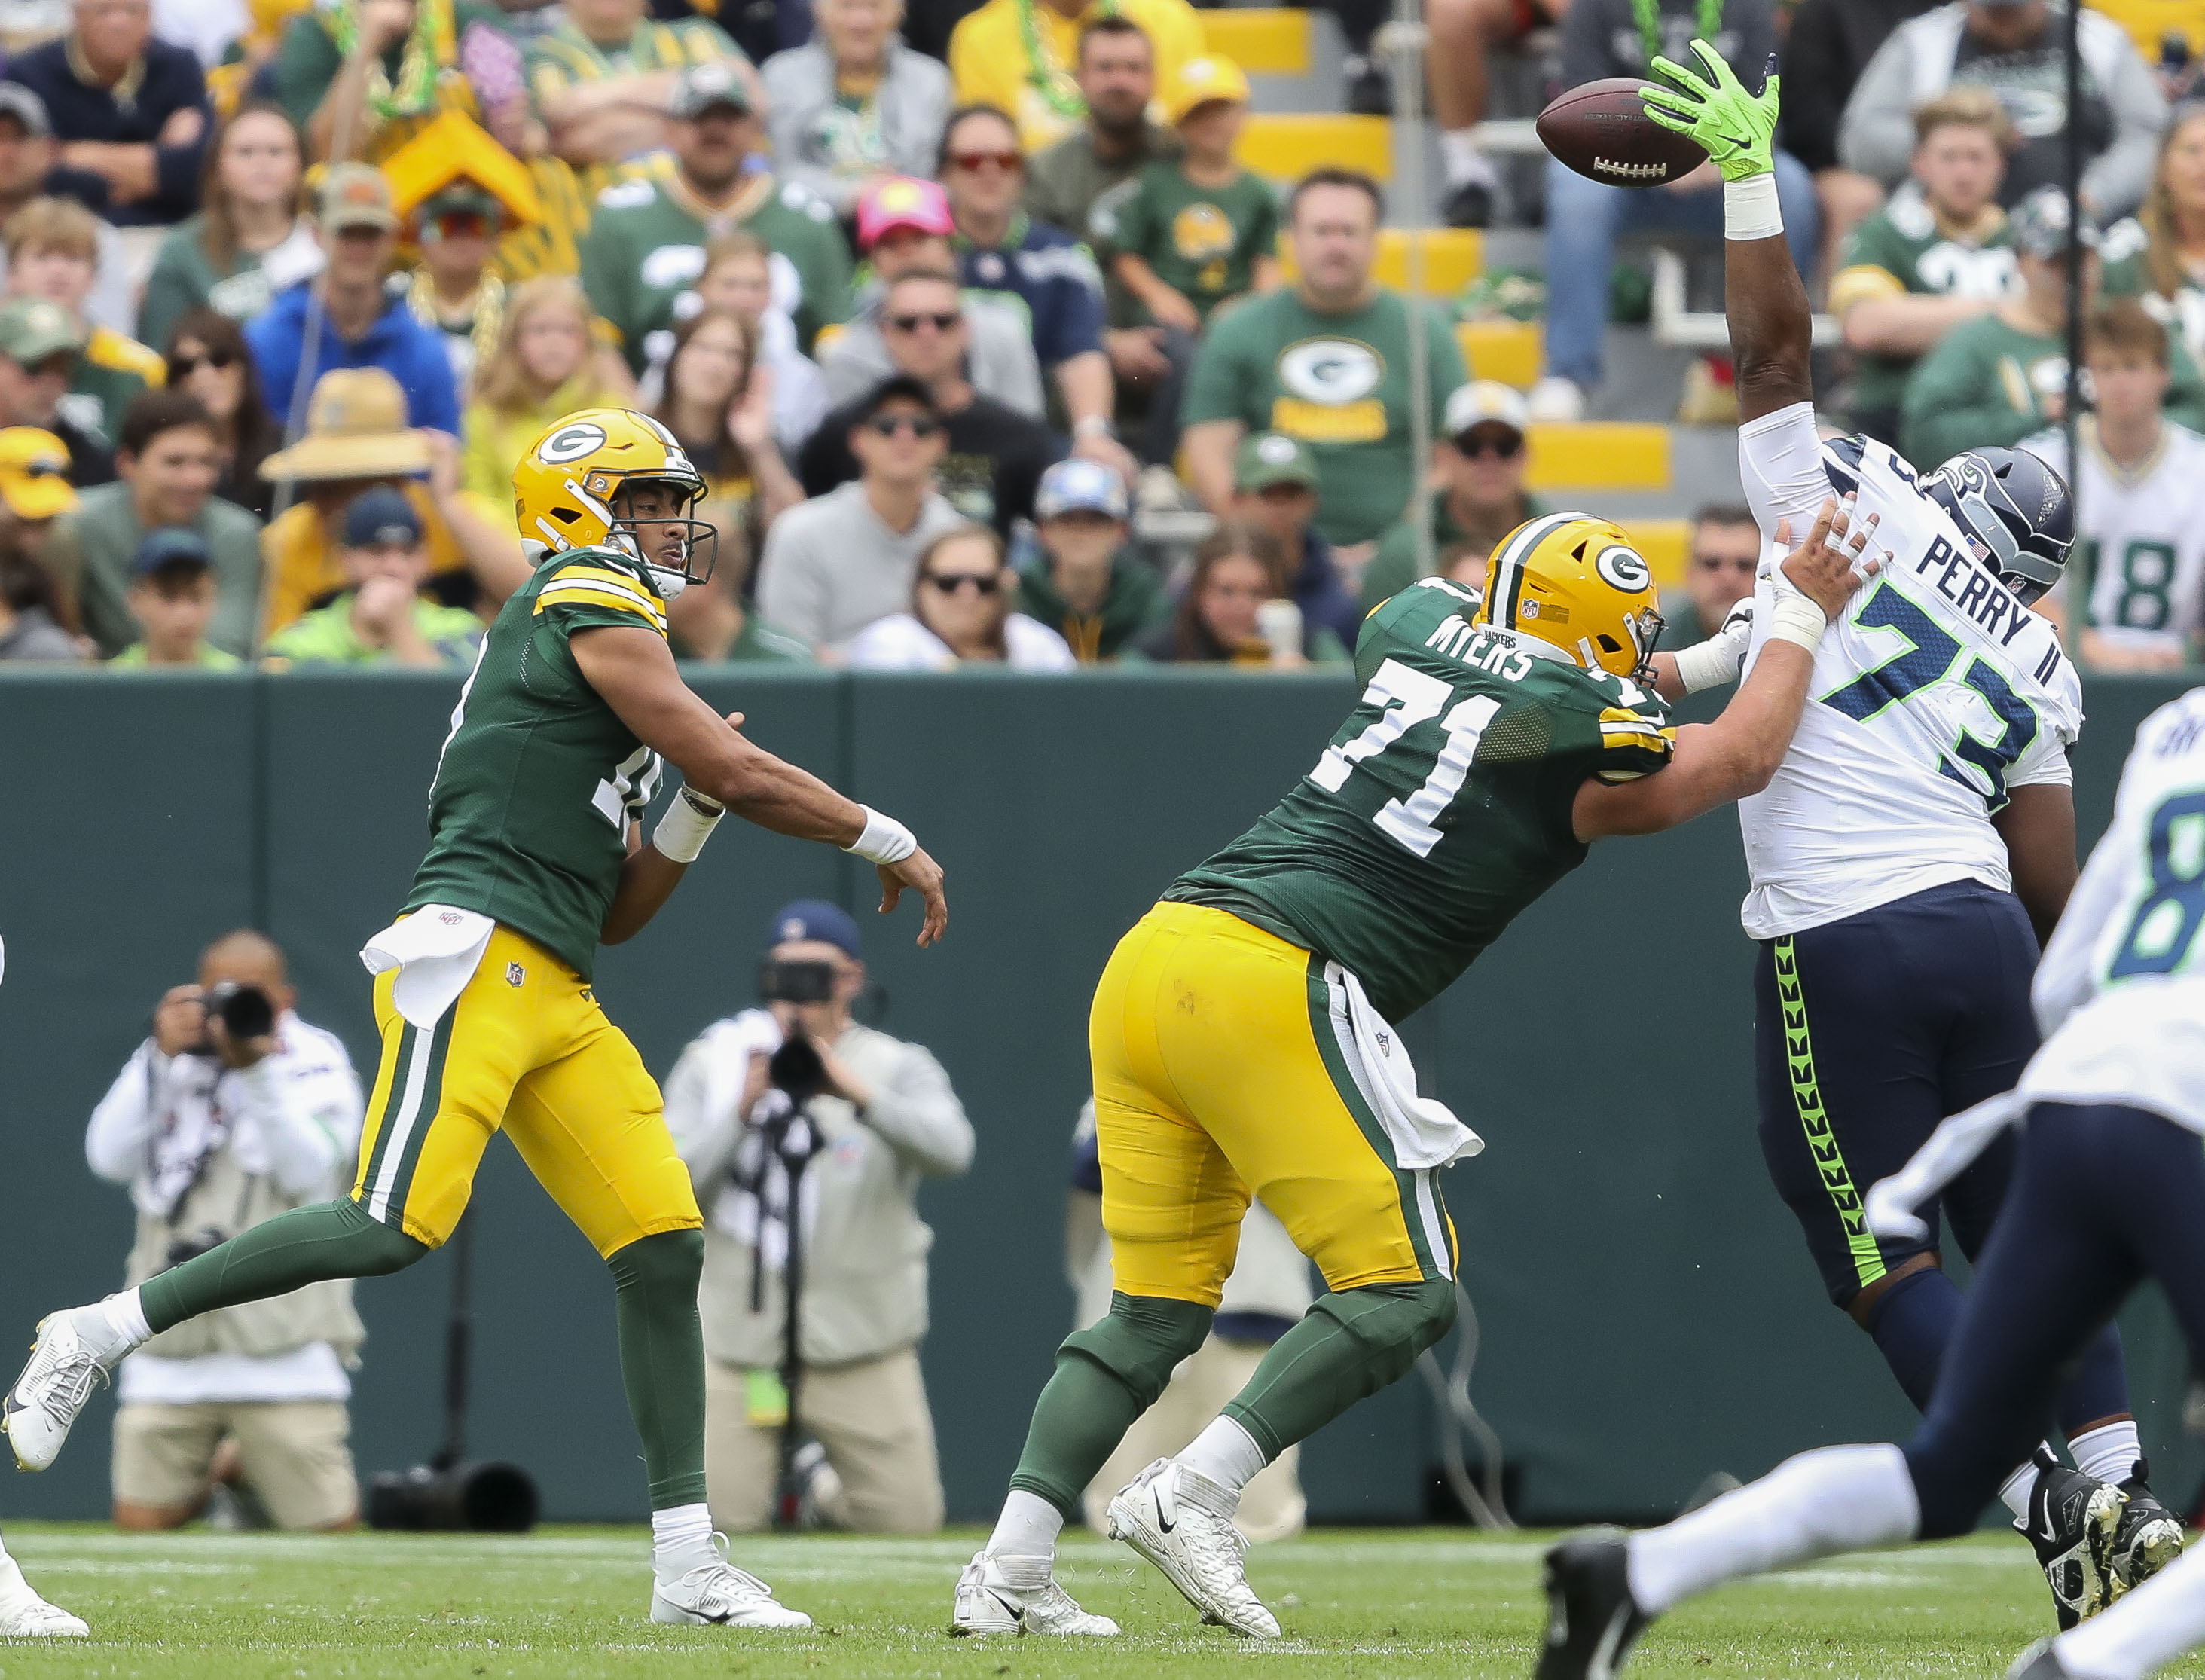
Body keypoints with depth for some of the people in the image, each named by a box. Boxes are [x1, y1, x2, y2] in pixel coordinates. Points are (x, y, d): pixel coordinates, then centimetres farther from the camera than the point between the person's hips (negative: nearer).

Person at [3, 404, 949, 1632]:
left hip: (556, 999, 10)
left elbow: (616, 911, 27)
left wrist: (695, 811, 13)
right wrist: (891, 842, 4)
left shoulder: (603, 639, 27)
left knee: (663, 1249, 2)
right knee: (396, 1229, -20)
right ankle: (101, 1334, -10)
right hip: (474, 960, -10)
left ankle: (689, 1565, 2)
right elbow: (742, 773, -8)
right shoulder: (595, 616, -1)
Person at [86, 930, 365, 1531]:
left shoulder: (316, 1064, 4)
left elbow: (307, 1172, -12)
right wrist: (161, 1054, -8)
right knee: (139, 1520, -5)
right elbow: (109, 1158, -1)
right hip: (170, 1343, 3)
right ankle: (207, 1479, 27)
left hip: (282, 1342, -3)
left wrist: (258, 1070, -21)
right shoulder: (171, 1063, 13)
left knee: (328, 1526, -7)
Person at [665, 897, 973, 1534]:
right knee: (719, 1515, -8)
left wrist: (859, 1095, -33)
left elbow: (951, 1151, -20)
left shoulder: (898, 1067, 1)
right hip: (738, 1334, 1)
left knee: (909, 1518, -5)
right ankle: (765, 1464, 28)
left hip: (862, 1343, 0)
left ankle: (825, 1486, 30)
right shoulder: (712, 1062, 5)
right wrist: (743, 1111, -17)